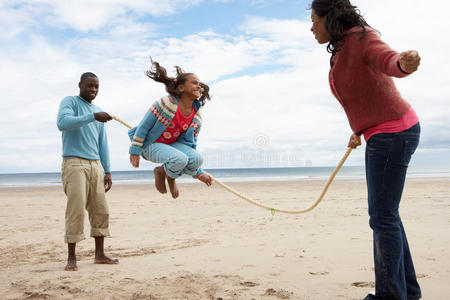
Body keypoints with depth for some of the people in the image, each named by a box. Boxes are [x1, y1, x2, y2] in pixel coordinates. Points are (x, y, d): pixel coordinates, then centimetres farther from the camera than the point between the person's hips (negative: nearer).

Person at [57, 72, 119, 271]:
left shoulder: (98, 111, 21)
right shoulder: (70, 102, 3)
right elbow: (62, 123, -19)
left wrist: (107, 171, 15)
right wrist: (92, 116, -26)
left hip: (95, 165, 6)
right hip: (74, 163, -6)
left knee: (101, 210, 4)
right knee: (76, 210, -10)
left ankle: (100, 254, 12)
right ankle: (71, 258, -1)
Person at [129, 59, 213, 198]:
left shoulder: (197, 117, -2)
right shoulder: (166, 103, -20)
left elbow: (189, 143, 5)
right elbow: (143, 127, -13)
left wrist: (199, 173, 3)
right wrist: (135, 152, -11)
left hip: (173, 144, 6)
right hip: (151, 145, -5)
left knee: (197, 158, -25)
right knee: (180, 159, -35)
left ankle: (171, 177, 6)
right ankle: (161, 171, 2)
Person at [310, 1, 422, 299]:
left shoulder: (362, 38, -13)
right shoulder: (341, 52, 13)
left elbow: (387, 59, -34)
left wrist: (403, 63, -56)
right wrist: (359, 131, 27)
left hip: (394, 132, -10)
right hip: (380, 135, 10)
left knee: (383, 216, -8)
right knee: (386, 214, 14)